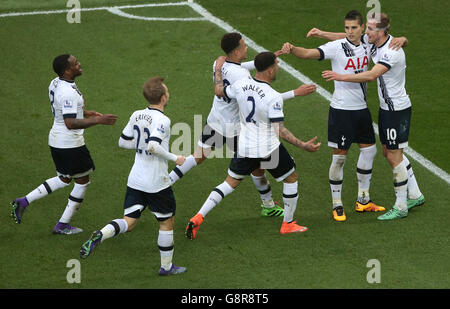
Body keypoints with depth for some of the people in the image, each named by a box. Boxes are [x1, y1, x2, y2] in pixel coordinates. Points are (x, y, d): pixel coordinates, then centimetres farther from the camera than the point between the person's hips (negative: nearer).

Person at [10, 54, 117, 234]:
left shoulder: (55, 83, 4)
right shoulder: (68, 93, -26)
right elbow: (70, 123, -32)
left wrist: (85, 113, 20)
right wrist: (98, 120, -33)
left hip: (56, 140, 9)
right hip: (70, 144, -9)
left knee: (63, 180, 24)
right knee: (82, 182, 9)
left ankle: (24, 202, 15)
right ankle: (63, 225, 16)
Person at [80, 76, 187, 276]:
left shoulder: (137, 116, 5)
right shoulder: (162, 120, -18)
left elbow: (123, 142, 12)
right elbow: (153, 146, -31)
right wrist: (174, 158, -18)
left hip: (136, 180, 6)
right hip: (157, 183, -6)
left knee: (128, 222, 6)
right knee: (167, 222, 13)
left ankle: (99, 236, -21)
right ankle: (166, 266, 22)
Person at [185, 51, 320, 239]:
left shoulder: (241, 85, -7)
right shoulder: (274, 97, -23)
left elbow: (219, 91, 13)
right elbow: (280, 130, -23)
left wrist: (218, 70, 28)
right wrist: (303, 146, -21)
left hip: (244, 146, 5)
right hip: (268, 149, -5)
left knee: (230, 183, 17)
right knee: (291, 178, 19)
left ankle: (198, 218, 4)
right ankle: (288, 224, 26)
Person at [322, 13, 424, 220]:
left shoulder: (391, 52, -26)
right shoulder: (375, 42, 2)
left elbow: (372, 75, -38)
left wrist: (341, 77, -38)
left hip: (397, 110, -10)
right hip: (386, 108, 10)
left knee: (394, 156, -3)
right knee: (388, 151, 18)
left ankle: (401, 207, 7)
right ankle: (415, 195, 30)